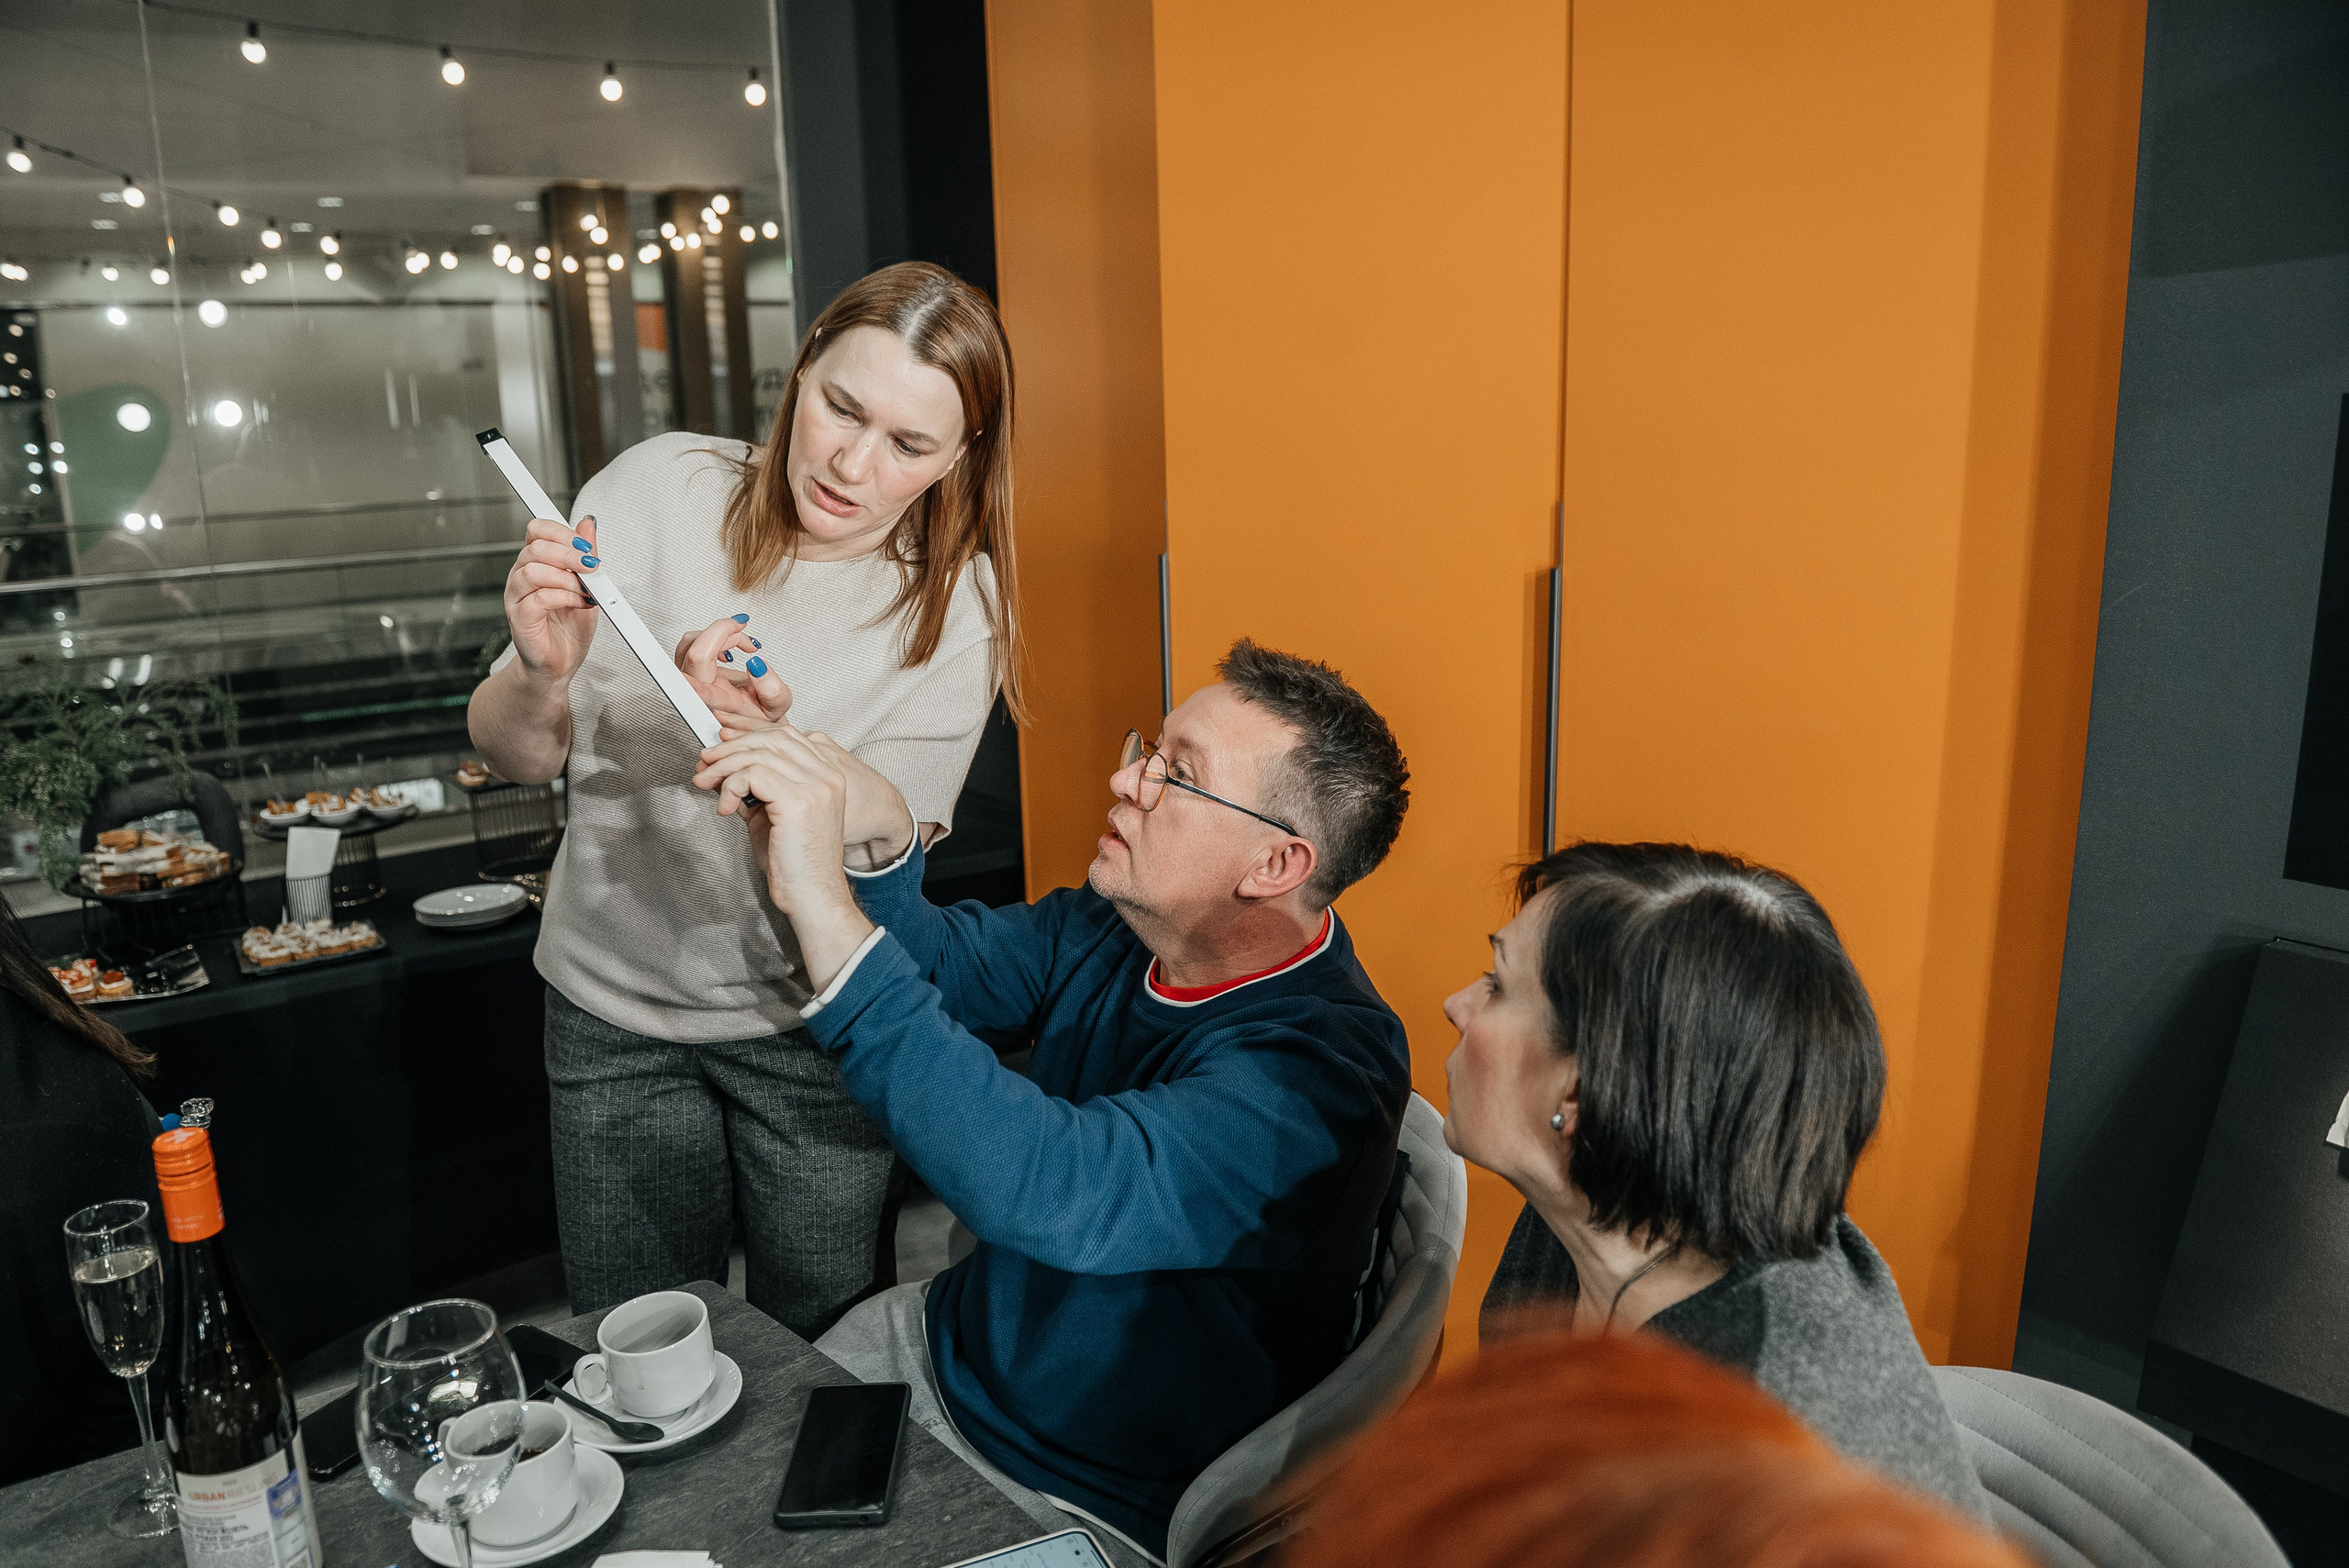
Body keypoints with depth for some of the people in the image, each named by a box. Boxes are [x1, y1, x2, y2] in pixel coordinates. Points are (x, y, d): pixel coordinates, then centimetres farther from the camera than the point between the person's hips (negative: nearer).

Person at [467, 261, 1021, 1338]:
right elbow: (513, 756, -6)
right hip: (613, 1005, 2)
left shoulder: (955, 602, -12)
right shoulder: (659, 492, -10)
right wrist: (541, 677, -28)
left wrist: (767, 742, -35)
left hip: (811, 1020, -1)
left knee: (820, 1349, 13)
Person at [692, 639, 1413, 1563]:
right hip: (948, 1345, 7)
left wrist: (825, 905, -44)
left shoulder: (1321, 1071, -31)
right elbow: (945, 965, 3)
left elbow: (1048, 1190, -43)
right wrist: (877, 836, -19)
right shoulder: (1115, 929, -7)